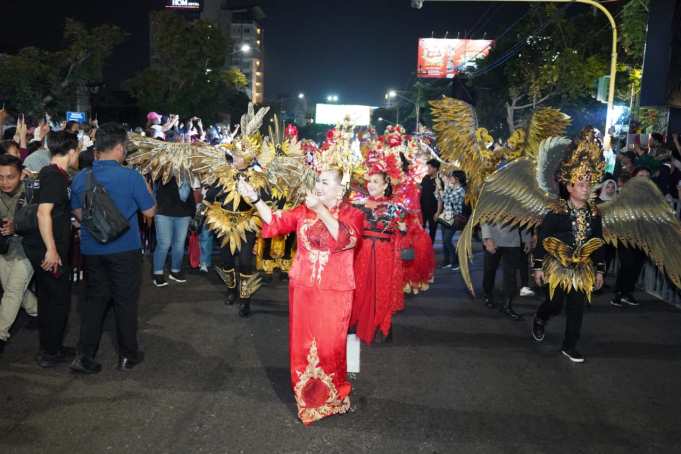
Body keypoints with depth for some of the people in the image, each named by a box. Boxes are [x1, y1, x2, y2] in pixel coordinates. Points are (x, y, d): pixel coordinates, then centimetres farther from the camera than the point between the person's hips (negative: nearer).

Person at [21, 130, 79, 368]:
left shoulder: (50, 172, 11)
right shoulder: (55, 175, -17)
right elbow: (43, 212, -25)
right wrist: (51, 249, -25)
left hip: (43, 248, 9)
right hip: (48, 250, -9)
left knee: (47, 298, 17)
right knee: (59, 299, 2)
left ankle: (48, 347, 30)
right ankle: (51, 353, 13)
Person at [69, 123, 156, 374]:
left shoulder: (80, 178, -2)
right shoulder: (131, 177, -15)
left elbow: (78, 213, 10)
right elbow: (150, 211, -5)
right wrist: (147, 190, 12)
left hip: (92, 249, 4)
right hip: (125, 249, -4)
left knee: (94, 300, 15)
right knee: (125, 301, 8)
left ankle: (84, 356, 14)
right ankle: (127, 355, 20)